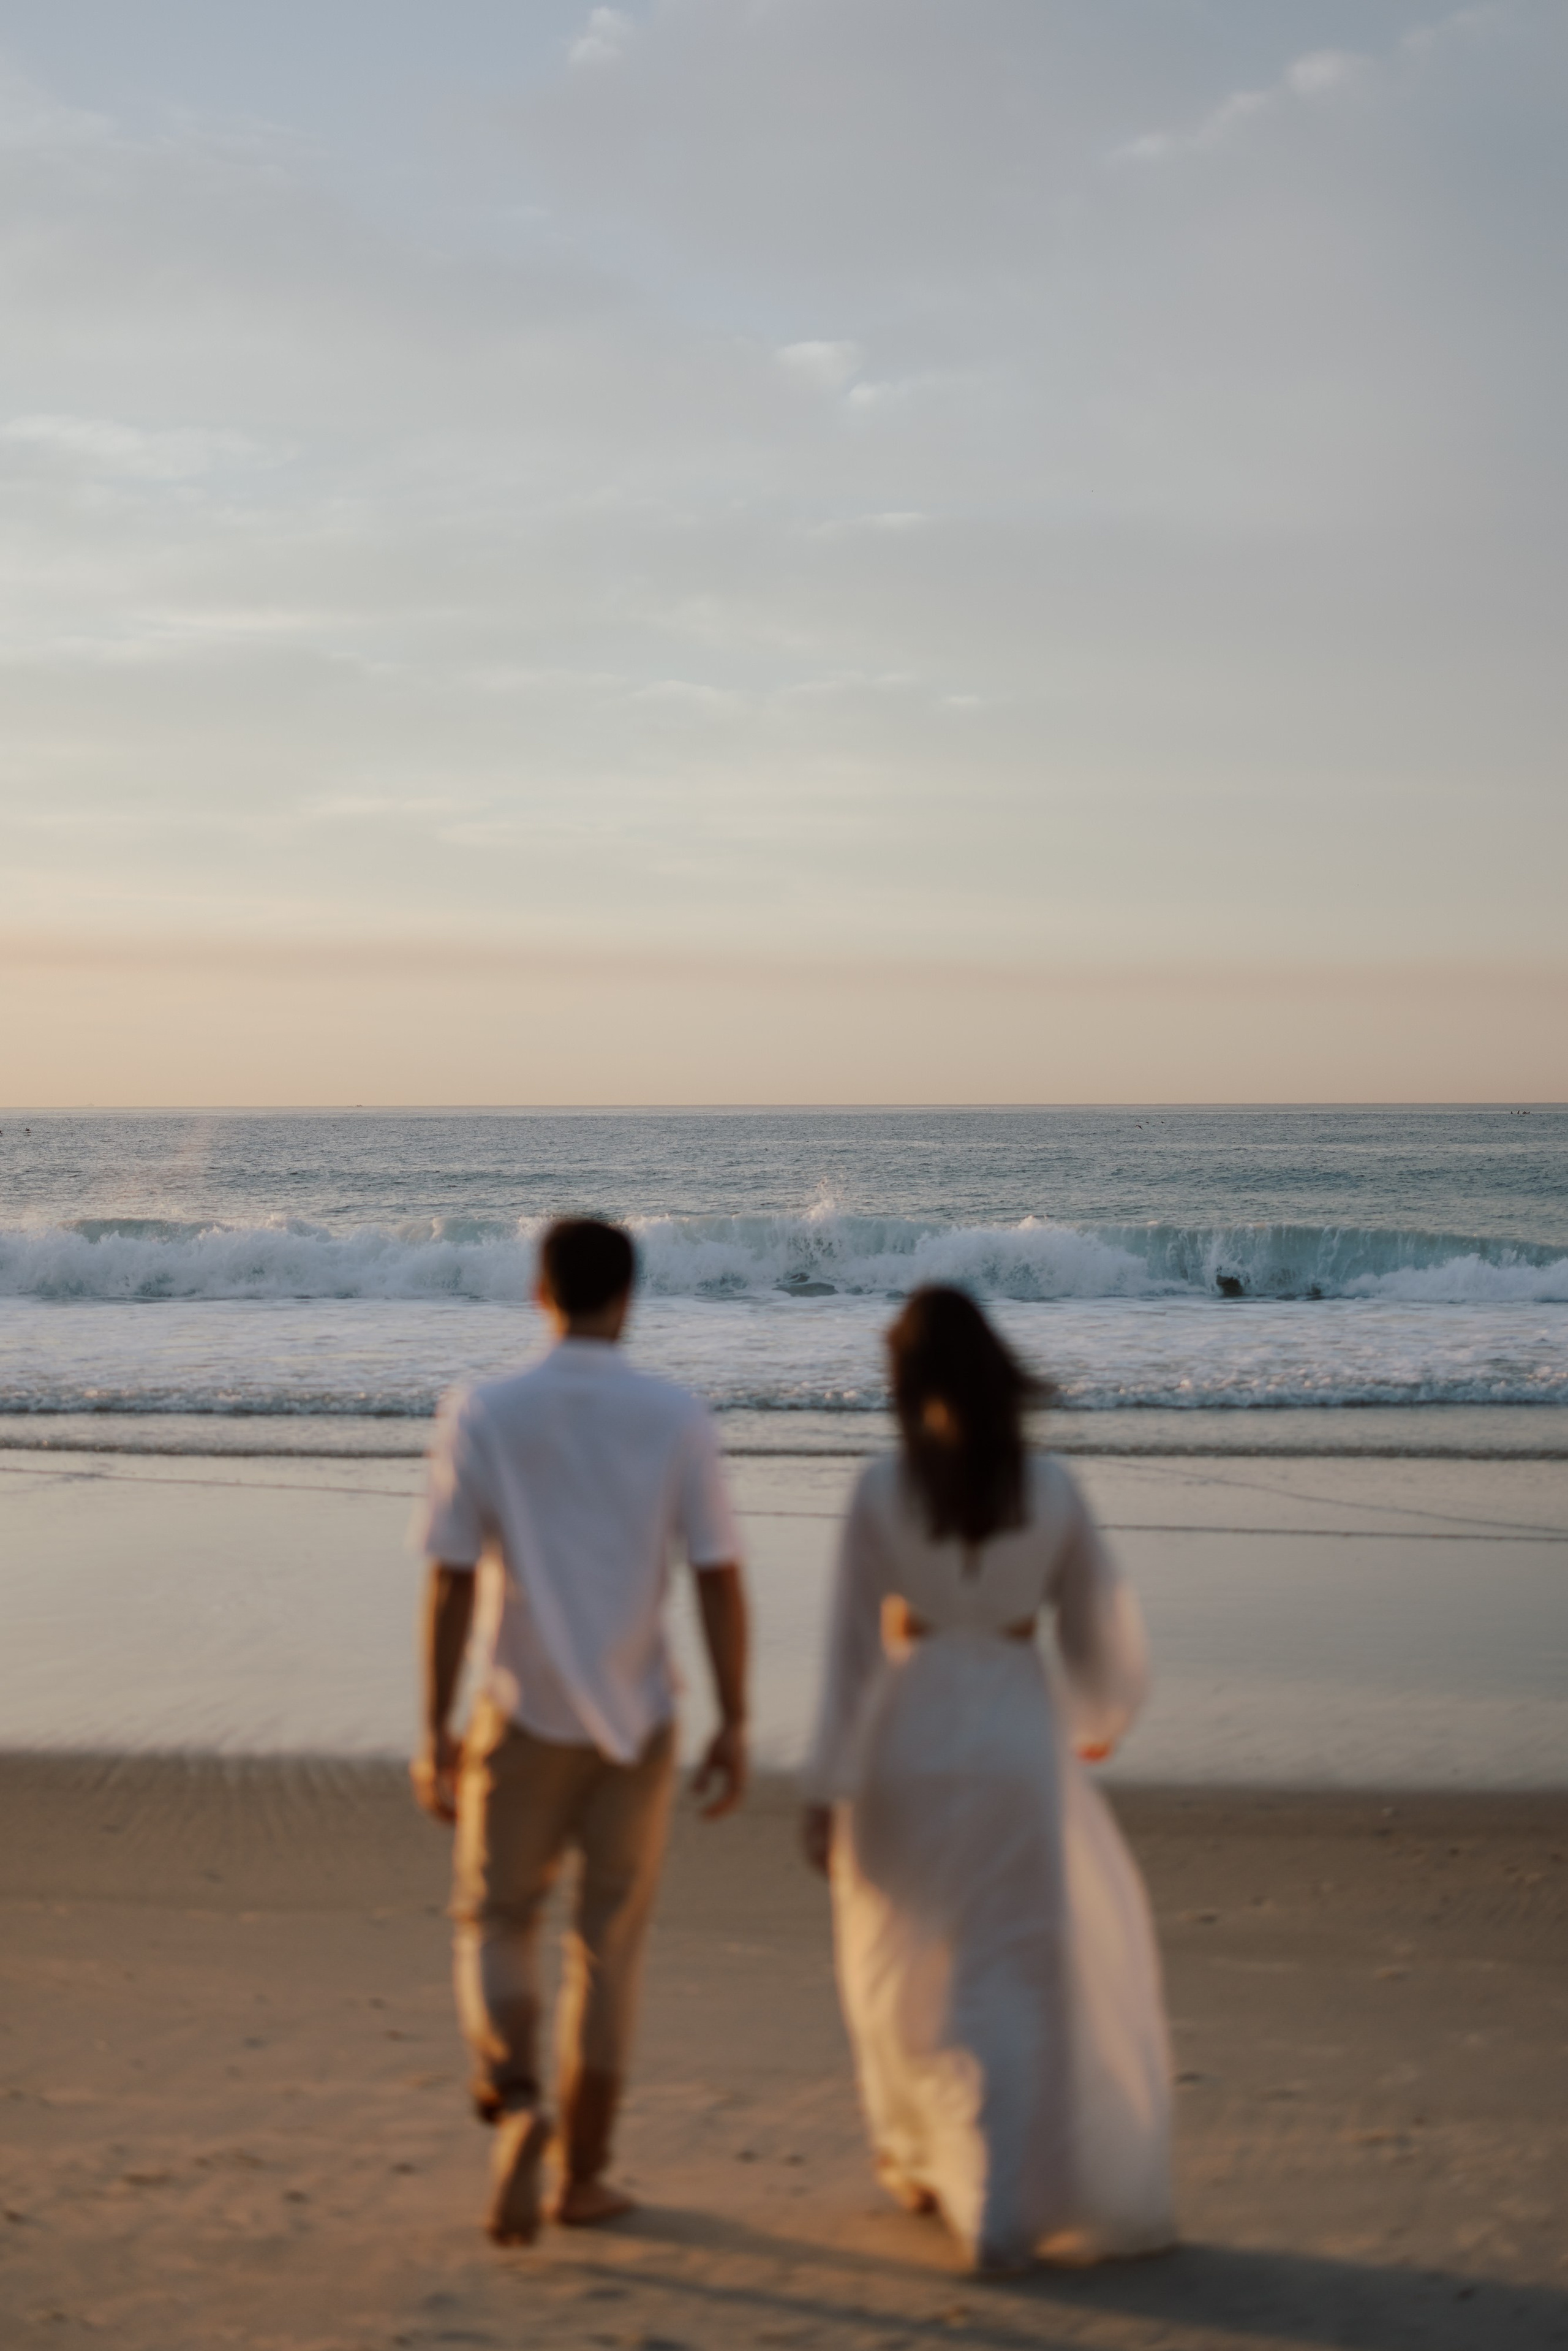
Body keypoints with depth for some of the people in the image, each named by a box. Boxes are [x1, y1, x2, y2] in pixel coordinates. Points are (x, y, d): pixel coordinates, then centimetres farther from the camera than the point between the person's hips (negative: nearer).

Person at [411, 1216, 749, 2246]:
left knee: (497, 1925, 14)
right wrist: (735, 1726, 2)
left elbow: (450, 1584, -8)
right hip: (637, 1719, 1)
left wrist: (434, 1734, -2)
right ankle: (583, 2176, 19)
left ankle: (517, 2103, -12)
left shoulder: (482, 1416, -7)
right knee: (609, 1946, 13)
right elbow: (721, 1580, -6)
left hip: (525, 1717, -1)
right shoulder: (679, 1418, -5)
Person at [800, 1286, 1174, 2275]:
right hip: (1019, 1739, 0)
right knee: (1030, 1973, 7)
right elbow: (1103, 1627, 5)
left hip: (910, 1739, 0)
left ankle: (925, 2160, 36)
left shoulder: (882, 1491, -8)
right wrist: (1100, 1716, 26)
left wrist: (827, 1788, -2)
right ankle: (1002, 2207, -4)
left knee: (909, 1958, 21)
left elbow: (855, 1647, -7)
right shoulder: (1052, 1487, -4)